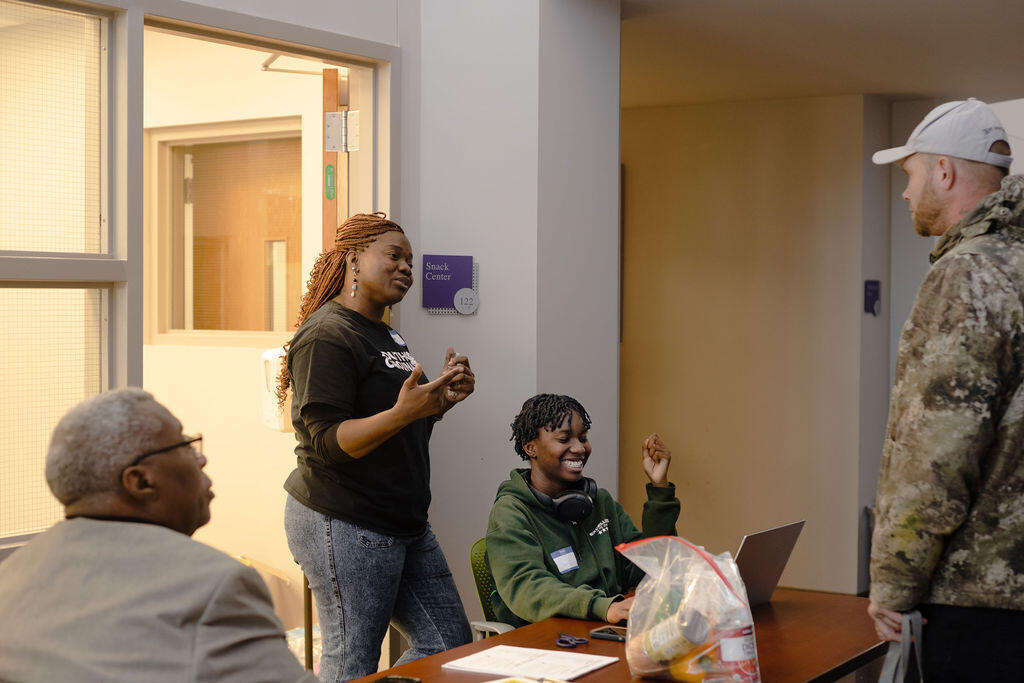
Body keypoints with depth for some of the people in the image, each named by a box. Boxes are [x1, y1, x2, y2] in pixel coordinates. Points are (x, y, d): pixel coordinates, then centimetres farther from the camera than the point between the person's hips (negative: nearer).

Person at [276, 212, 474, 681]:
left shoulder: (387, 335, 18)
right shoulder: (326, 335, -13)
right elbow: (327, 441, -20)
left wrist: (443, 397, 6)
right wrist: (402, 412, -32)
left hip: (405, 525, 10)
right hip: (343, 525, -10)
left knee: (450, 643, 10)